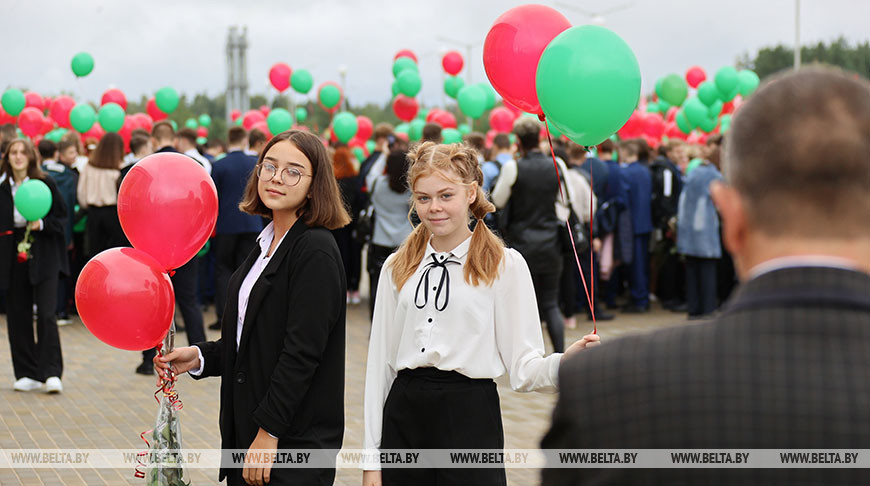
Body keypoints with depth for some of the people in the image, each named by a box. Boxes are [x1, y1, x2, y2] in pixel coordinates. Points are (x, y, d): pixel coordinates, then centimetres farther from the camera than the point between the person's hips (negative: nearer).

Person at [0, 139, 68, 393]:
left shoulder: (45, 183, -2)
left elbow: (61, 217, 1)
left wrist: (42, 224, -16)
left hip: (43, 257, -3)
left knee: (46, 315, -10)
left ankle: (51, 373, -7)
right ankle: (27, 374, 14)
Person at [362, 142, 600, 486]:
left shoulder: (505, 264, 0)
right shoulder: (397, 267, 10)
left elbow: (523, 369, -5)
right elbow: (379, 363, 10)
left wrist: (566, 361, -27)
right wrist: (371, 457, 7)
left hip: (470, 417, -3)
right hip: (403, 416, 3)